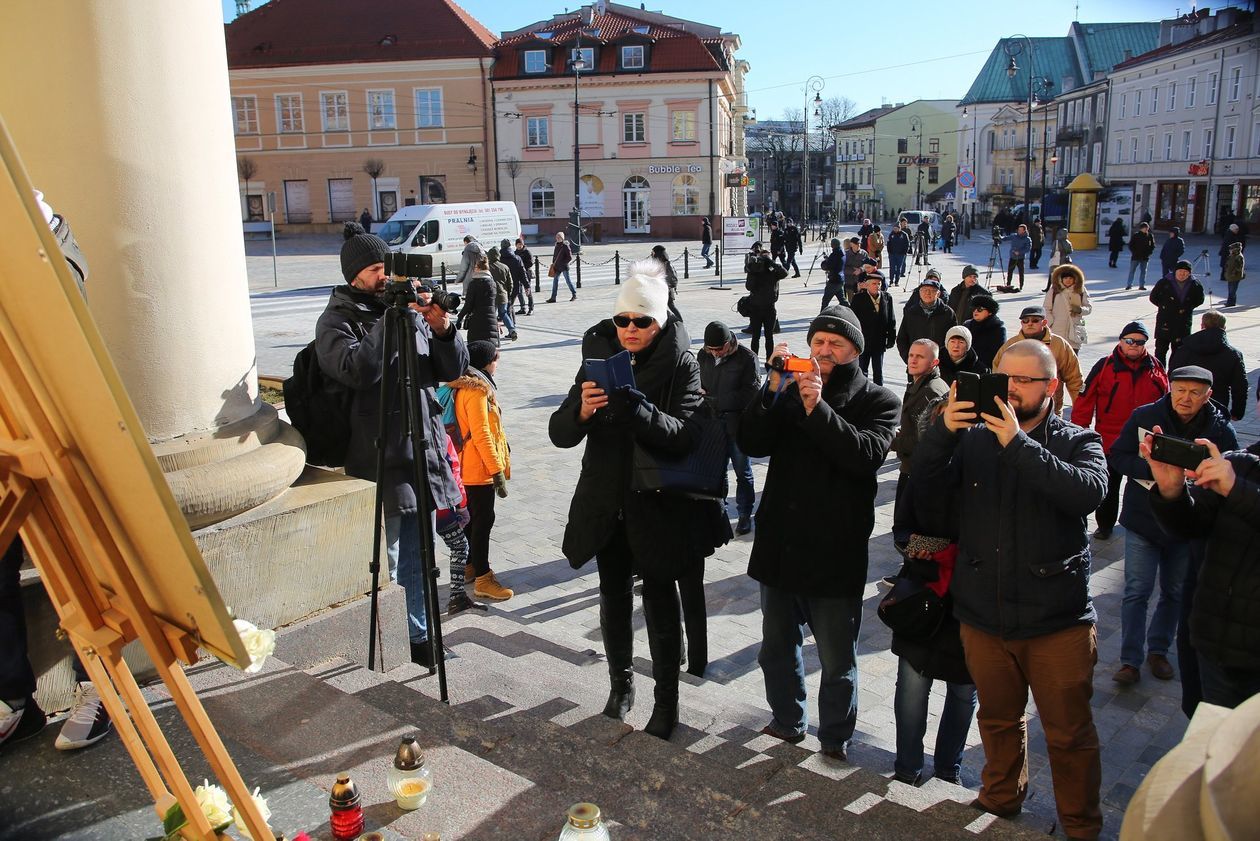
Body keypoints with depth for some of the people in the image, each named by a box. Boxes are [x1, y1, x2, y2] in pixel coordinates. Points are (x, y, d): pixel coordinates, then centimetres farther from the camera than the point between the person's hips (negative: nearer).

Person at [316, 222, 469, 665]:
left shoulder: (409, 310, 11)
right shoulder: (337, 320, -3)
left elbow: (453, 369, 7)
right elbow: (356, 369, -23)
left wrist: (443, 329, -10)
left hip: (424, 451, 5)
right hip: (378, 459, -5)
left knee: (416, 557, 16)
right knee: (385, 561, 2)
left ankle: (417, 635, 29)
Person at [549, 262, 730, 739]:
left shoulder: (681, 365, -10)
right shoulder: (598, 356, 1)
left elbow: (684, 436, -23)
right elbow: (560, 434, -5)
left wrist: (638, 409, -38)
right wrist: (582, 410, -26)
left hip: (659, 504, -4)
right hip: (606, 503, 4)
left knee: (660, 601, 5)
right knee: (613, 597, 15)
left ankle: (666, 702, 22)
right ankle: (620, 686, 35)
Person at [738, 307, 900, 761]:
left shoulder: (877, 400, -2)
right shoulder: (790, 391, 8)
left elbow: (868, 455, -20)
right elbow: (752, 443, -5)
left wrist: (818, 409, -27)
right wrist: (773, 388, -17)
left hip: (835, 553, -4)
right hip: (779, 545, 4)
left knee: (837, 660, 8)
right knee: (777, 647, 20)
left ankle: (835, 740, 30)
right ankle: (787, 722, 41)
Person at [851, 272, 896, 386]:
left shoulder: (887, 298, 2)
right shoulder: (858, 298, -6)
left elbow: (891, 320, 6)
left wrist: (891, 337, 2)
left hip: (879, 341, 2)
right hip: (863, 341, -2)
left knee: (878, 371, 10)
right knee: (862, 370, 8)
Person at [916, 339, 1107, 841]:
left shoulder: (1079, 442, -2)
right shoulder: (975, 436, 4)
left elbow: (1089, 492, -23)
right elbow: (928, 476, -11)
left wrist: (1019, 444, -30)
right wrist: (944, 430, -30)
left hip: (1057, 623, -2)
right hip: (984, 616, 3)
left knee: (1069, 733, 9)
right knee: (998, 720, 21)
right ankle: (1001, 800, 43)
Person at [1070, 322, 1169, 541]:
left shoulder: (1156, 368, 1)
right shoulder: (1105, 366, -9)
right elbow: (1085, 399, -8)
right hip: (1109, 439, -2)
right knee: (1108, 485, 11)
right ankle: (1104, 524, 27)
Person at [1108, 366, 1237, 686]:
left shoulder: (1220, 429, -6)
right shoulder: (1144, 417, -9)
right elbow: (1117, 457, -8)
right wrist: (1151, 467, -26)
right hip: (1143, 519, -2)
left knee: (1175, 593, 15)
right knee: (1137, 591, -2)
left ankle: (1158, 650, 32)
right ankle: (1130, 660, 5)